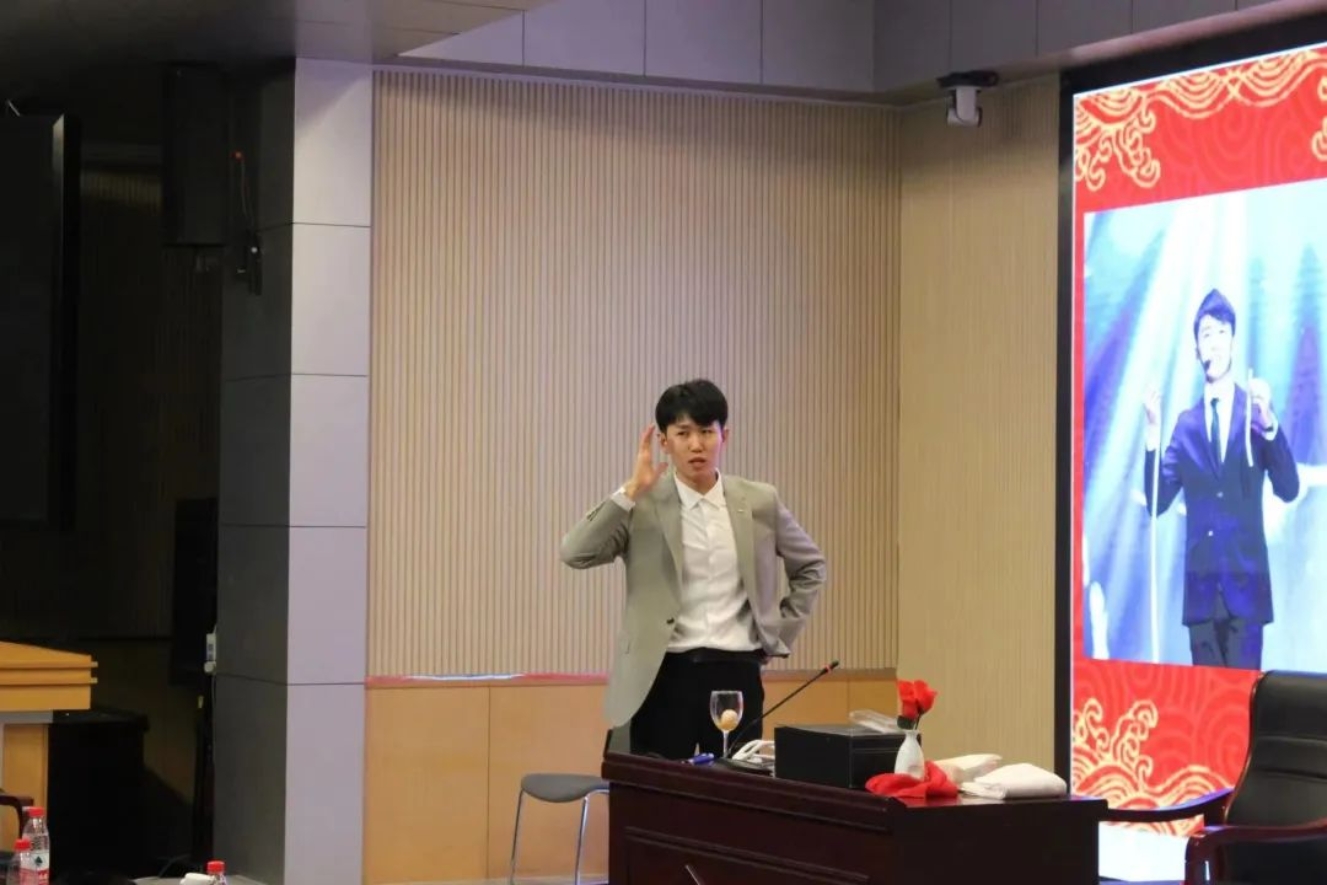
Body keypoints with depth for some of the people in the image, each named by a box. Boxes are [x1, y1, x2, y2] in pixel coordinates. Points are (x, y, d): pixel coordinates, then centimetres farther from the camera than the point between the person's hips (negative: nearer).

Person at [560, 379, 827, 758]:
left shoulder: (759, 502, 7)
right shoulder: (641, 505, -2)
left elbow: (810, 566, 21)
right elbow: (575, 554, -15)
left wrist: (780, 633, 11)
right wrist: (631, 490, -19)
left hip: (736, 675, 2)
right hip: (664, 676, -2)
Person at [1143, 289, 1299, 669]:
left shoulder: (1255, 412, 2)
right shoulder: (1186, 423, 10)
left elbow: (1288, 489, -7)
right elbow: (1157, 501, 4)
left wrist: (1269, 420, -22)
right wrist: (1154, 431, -8)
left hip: (1247, 578, -3)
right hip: (1200, 584, 3)